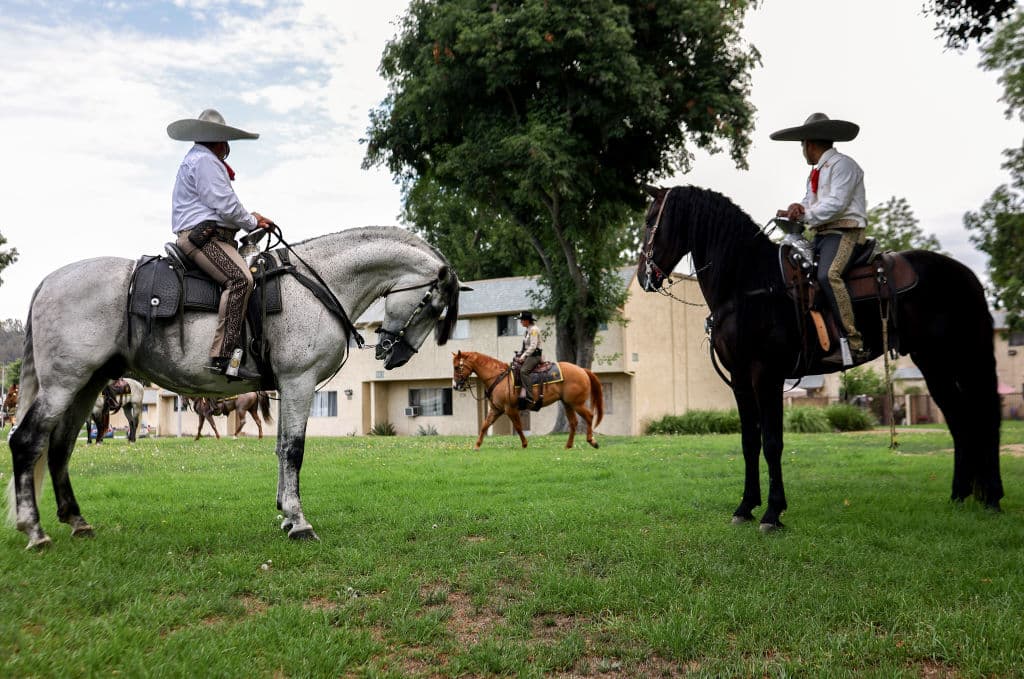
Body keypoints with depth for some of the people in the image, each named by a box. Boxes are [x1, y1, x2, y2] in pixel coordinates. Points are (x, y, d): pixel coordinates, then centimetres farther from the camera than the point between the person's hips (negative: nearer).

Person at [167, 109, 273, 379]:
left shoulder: (196, 160, 31)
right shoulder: (204, 160, -5)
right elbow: (226, 205, -13)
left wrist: (250, 218, 18)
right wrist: (252, 222, 3)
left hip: (199, 235, 12)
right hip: (203, 235, -12)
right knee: (240, 278, -30)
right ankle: (223, 356, -37)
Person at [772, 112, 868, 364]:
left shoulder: (842, 164, -4)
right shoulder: (816, 172, 25)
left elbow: (837, 203, -16)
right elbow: (810, 202, 17)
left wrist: (805, 214, -16)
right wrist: (798, 209, -6)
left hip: (844, 231, -10)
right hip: (821, 233, 10)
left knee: (828, 274, -33)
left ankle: (853, 340, -34)